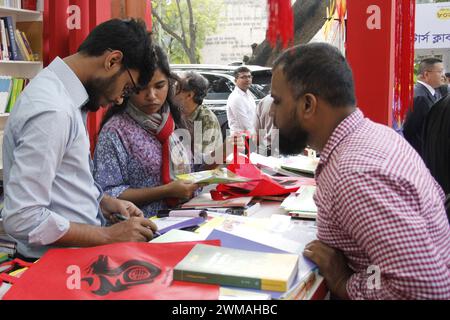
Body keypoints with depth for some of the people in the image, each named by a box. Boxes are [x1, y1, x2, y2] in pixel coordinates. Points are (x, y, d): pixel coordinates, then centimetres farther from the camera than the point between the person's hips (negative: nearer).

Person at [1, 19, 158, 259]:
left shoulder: (59, 90, 6)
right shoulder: (52, 111, -22)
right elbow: (22, 219, -25)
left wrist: (103, 202, 7)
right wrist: (110, 236, -19)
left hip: (76, 252, 9)